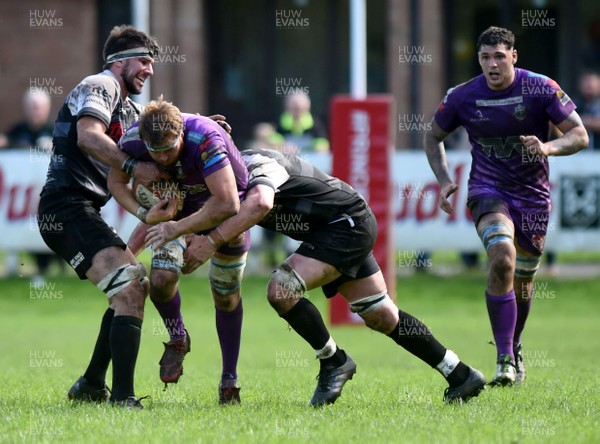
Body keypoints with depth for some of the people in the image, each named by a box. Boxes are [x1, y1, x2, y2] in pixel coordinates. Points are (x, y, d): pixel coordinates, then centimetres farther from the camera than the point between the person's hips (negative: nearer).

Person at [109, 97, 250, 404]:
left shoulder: (206, 139, -40)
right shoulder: (134, 139, -27)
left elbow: (226, 205, -43)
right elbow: (116, 180, -7)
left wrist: (177, 228, -38)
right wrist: (144, 213, -24)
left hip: (226, 209, -3)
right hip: (178, 204, 3)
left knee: (226, 296, 4)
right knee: (161, 278, -19)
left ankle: (229, 380, 20)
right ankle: (177, 338, 12)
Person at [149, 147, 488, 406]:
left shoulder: (254, 163, -24)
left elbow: (260, 202, -46)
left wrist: (211, 241, -45)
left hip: (348, 223, -10)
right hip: (348, 227, 10)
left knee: (282, 289, -22)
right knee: (382, 316, 13)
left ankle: (335, 362, -3)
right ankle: (462, 376, 22)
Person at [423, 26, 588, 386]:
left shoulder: (542, 89, -12)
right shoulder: (463, 97, -7)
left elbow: (580, 136, -10)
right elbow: (434, 137, 11)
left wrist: (548, 148, -29)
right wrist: (444, 179, -3)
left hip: (533, 195, 1)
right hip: (488, 191, -1)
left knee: (523, 280, 10)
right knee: (503, 259, -27)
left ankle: (515, 348, 39)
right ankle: (504, 359, -25)